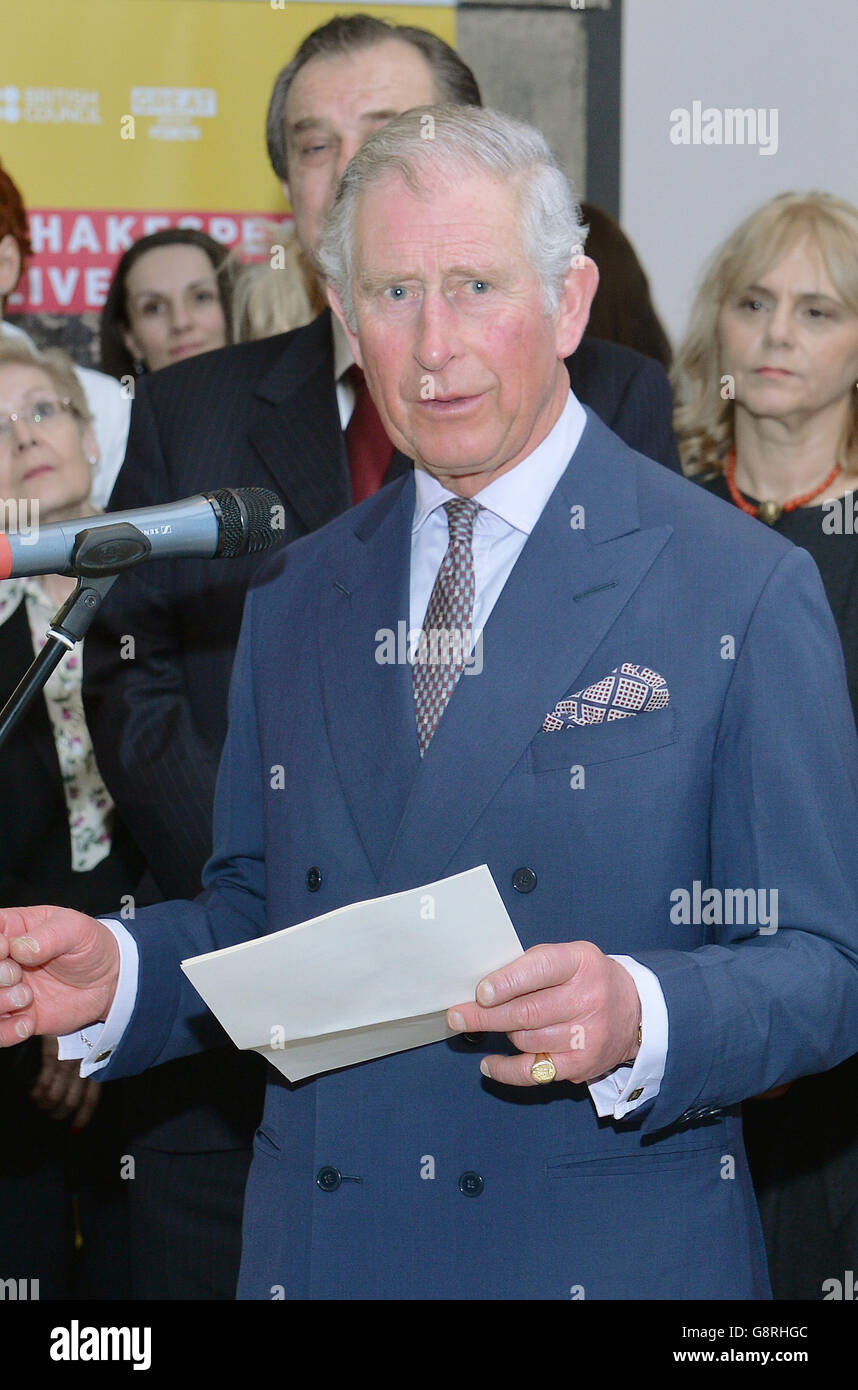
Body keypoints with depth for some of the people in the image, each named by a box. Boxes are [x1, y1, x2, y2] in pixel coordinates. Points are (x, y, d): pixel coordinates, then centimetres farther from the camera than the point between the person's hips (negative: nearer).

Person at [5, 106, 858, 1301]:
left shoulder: (742, 593, -6)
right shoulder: (292, 599, 9)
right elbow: (256, 918, 14)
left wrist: (638, 1020, -26)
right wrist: (118, 974, -6)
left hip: (609, 1255, -4)